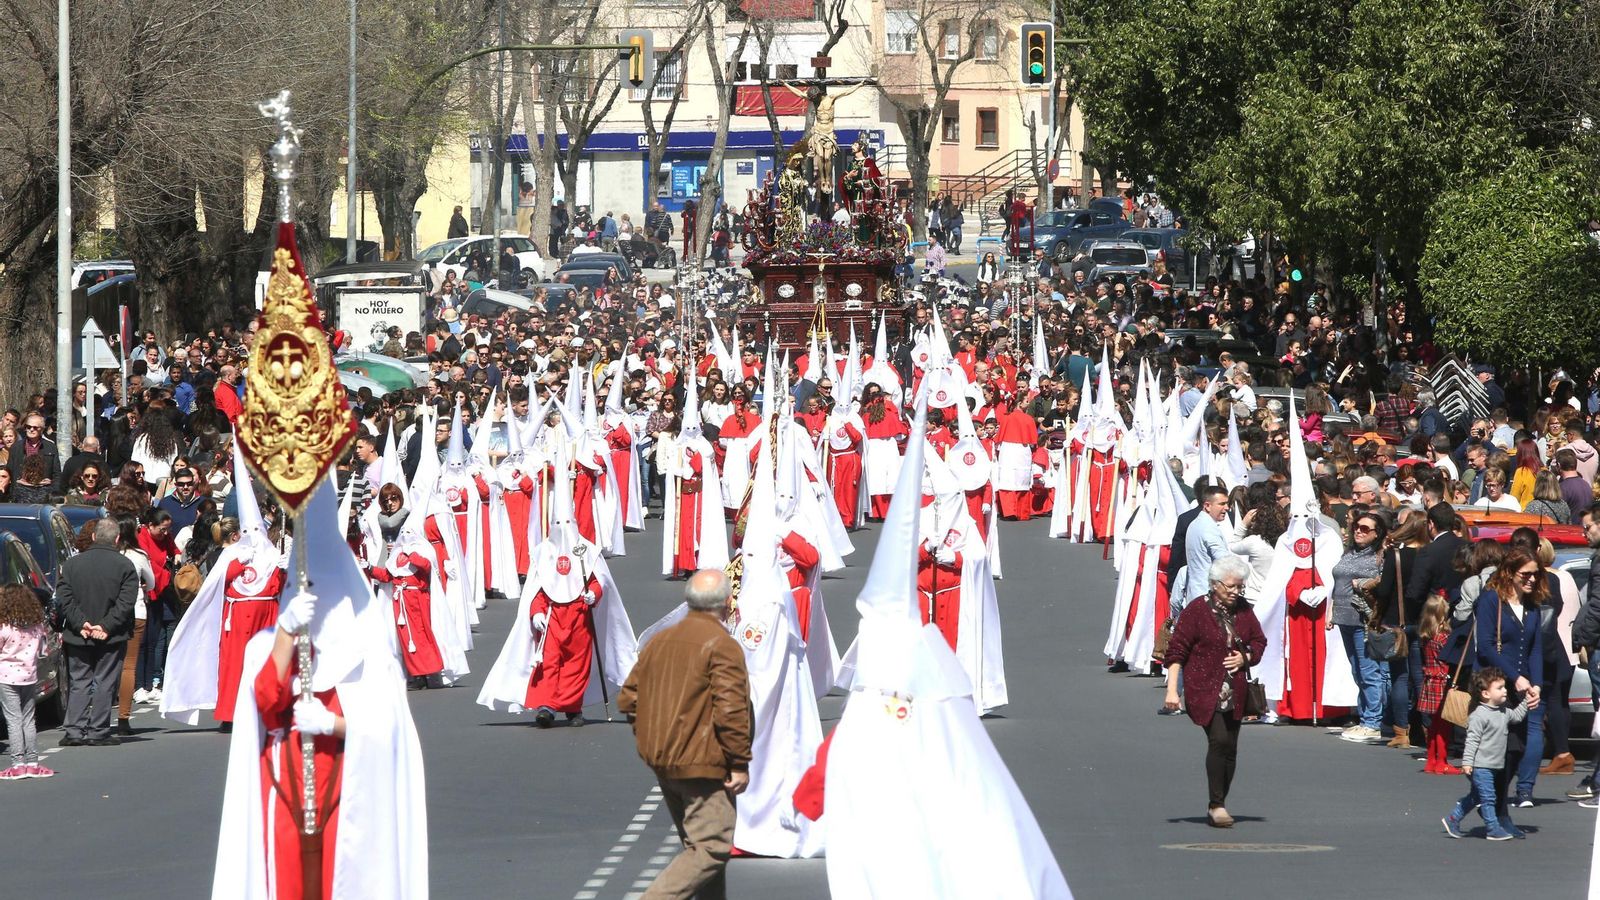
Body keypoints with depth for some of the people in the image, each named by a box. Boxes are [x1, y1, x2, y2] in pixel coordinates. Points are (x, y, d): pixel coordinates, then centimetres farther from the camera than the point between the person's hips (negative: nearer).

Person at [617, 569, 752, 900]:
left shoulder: (658, 641, 10)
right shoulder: (723, 646, -14)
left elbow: (628, 698, 13)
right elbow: (730, 711, -21)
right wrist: (740, 764, -14)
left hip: (661, 762, 9)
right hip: (704, 764, -9)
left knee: (699, 843, 18)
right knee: (711, 849, -7)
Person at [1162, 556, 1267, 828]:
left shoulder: (1244, 612, 10)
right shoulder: (1196, 611, -6)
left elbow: (1259, 642, 21)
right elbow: (1177, 650, -6)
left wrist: (1245, 658, -2)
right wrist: (1172, 688, -13)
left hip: (1235, 692, 5)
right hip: (1204, 690, -5)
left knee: (1230, 747, 5)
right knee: (1219, 740, -19)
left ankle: (1217, 807, 16)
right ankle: (1216, 804, -13)